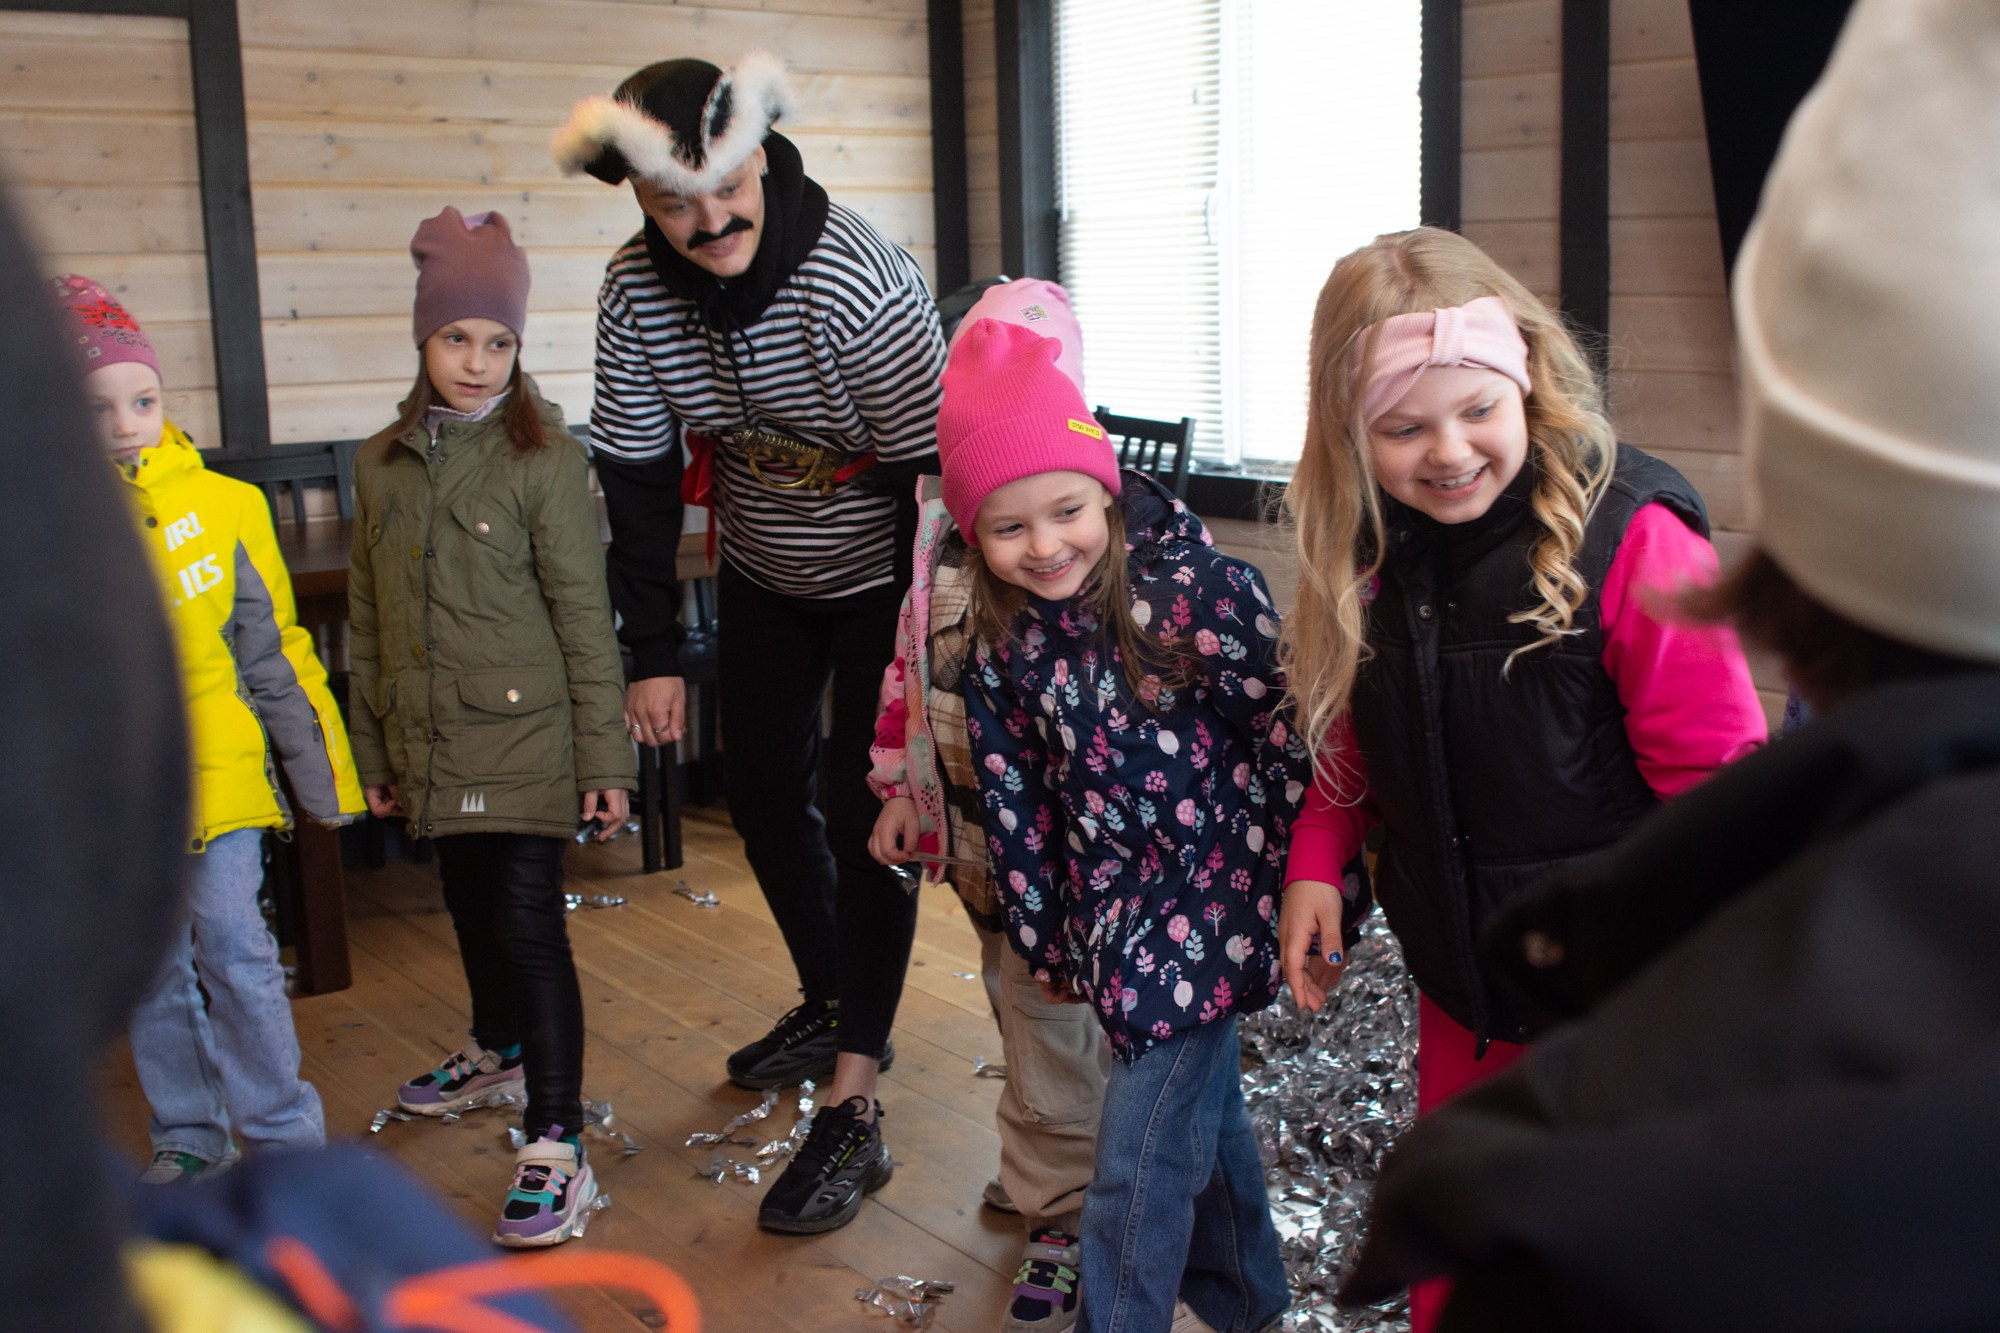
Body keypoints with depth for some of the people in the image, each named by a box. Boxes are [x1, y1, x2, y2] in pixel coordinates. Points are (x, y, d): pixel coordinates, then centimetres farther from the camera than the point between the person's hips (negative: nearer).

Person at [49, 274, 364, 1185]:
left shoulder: (223, 505, -3)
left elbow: (275, 650, 3)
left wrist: (322, 774, 4)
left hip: (214, 770, -2)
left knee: (233, 951, -2)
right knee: (150, 970, 13)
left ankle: (285, 1139, 13)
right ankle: (188, 1136, 30)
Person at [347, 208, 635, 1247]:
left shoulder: (544, 458, -9)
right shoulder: (382, 463, 6)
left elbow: (584, 614, -9)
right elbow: (367, 618, 12)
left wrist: (604, 754, -10)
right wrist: (373, 751, 14)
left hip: (524, 737, -5)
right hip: (431, 746, 6)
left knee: (526, 925, -8)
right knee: (469, 907, 22)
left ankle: (555, 1147, -2)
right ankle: (499, 1052, 47)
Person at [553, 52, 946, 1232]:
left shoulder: (859, 285, -31)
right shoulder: (637, 289, -15)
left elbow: (935, 475, -27)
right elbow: (637, 474, -8)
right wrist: (655, 653, -8)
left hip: (883, 577, -5)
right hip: (765, 577, 6)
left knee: (861, 811, -9)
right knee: (766, 794, 13)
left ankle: (853, 1110, -3)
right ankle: (832, 1007, 38)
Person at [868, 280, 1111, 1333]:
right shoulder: (943, 516, 4)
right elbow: (911, 654, 13)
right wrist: (900, 789, 14)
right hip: (968, 820, 7)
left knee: (1047, 1011, 3)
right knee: (1011, 993, 22)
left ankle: (1061, 1211, 20)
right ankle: (1043, 1160, 43)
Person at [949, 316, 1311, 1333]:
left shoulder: (1200, 592, -20)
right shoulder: (1002, 646, -4)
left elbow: (1291, 750, -14)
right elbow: (1014, 800, 4)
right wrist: (1046, 940, 8)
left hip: (1211, 905, -6)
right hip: (1114, 917, 6)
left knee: (1136, 1171, -5)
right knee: (1204, 1116, 25)